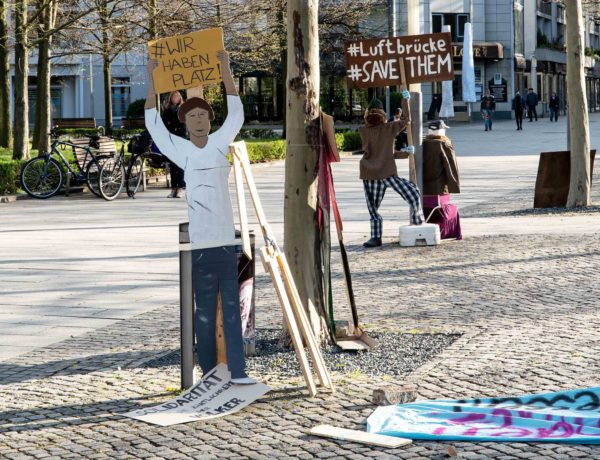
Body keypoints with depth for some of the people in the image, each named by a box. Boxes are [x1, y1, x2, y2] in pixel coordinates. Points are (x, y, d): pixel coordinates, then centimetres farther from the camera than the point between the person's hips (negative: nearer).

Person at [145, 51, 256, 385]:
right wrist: (153, 77, 6)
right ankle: (209, 374, 8)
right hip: (198, 244, -1)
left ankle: (238, 371, -3)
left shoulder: (220, 145, 8)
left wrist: (225, 69, 4)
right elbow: (153, 122, 7)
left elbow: (237, 114, 7)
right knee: (205, 311, 3)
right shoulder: (179, 150, 5)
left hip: (226, 241, 1)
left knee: (233, 308, -1)